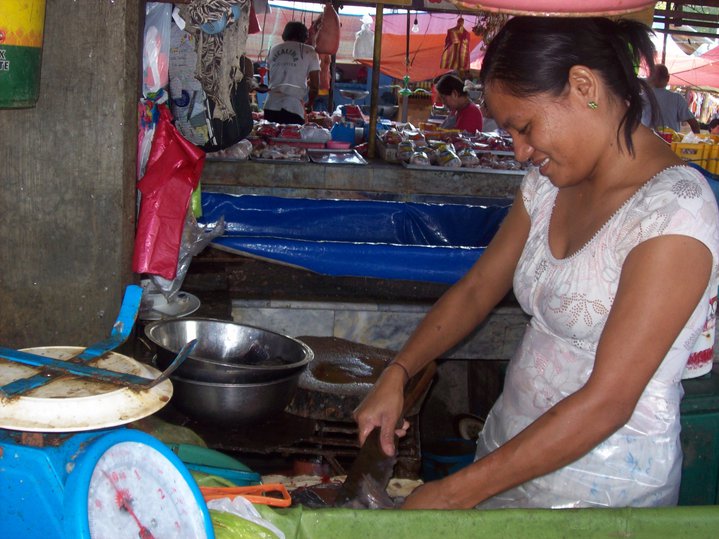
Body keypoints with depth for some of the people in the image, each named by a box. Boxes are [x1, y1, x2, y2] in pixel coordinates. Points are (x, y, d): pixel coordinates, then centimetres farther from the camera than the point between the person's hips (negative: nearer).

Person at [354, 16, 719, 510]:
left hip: (601, 485, -6)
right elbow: (477, 290, 9)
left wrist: (457, 492, -23)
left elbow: (607, 403, -25)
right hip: (513, 450, 6)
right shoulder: (550, 184, 1)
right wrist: (396, 375, -5)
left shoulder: (673, 213, -23)